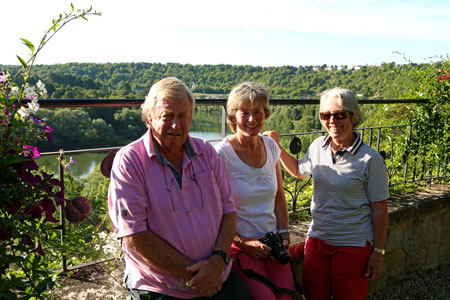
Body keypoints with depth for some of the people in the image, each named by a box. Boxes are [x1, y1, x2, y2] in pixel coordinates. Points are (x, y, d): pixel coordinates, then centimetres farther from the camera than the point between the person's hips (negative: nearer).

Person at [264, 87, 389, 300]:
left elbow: (379, 209, -9)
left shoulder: (370, 160, -14)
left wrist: (378, 253, -7)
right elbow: (299, 171, 21)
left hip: (353, 246, -4)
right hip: (317, 240, 5)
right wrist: (277, 147, 9)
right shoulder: (318, 146, 0)